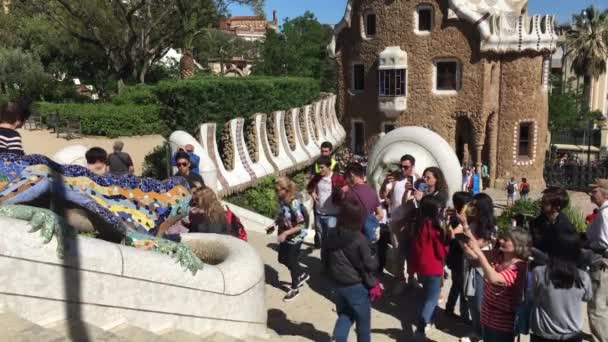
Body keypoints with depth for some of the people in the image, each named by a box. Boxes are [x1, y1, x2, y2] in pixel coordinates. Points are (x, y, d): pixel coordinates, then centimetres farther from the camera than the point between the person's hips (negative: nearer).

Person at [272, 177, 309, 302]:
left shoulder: (294, 203, -29)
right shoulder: (281, 200, -7)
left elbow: (301, 224, -27)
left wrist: (285, 233, -31)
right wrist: (274, 225, -4)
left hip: (295, 237, -8)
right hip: (285, 236, 8)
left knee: (292, 262, 8)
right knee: (282, 259, 19)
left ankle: (294, 288, 31)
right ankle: (302, 275, 42)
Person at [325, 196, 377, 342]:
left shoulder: (331, 235, -5)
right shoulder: (359, 239, -22)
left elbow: (326, 259, 6)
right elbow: (369, 265, -18)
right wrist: (375, 260, 3)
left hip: (337, 284, 5)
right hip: (356, 286, -5)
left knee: (344, 315, 24)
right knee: (363, 321, 15)